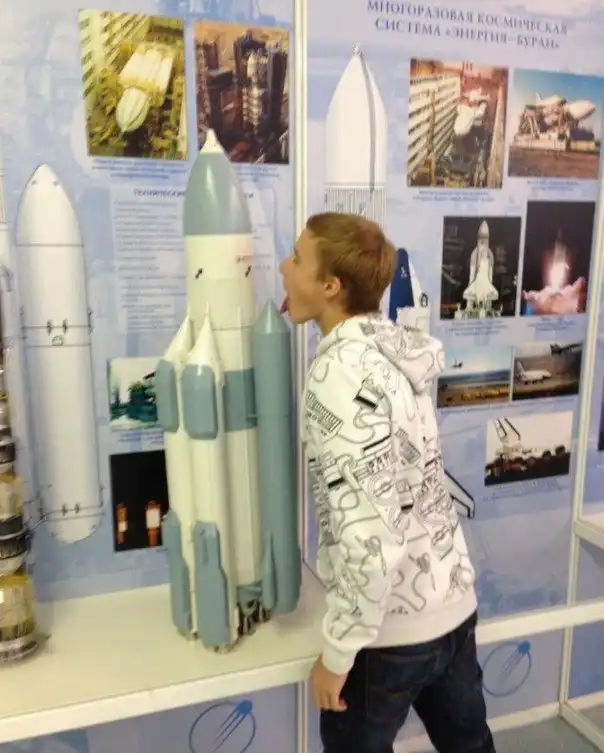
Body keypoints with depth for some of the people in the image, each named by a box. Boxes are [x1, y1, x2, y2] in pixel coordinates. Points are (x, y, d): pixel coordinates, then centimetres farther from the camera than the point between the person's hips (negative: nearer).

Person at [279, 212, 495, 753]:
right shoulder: (396, 345, -1)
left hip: (392, 627, -7)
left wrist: (337, 652, -15)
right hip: (454, 603, 8)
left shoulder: (340, 373, -25)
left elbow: (370, 537, -28)